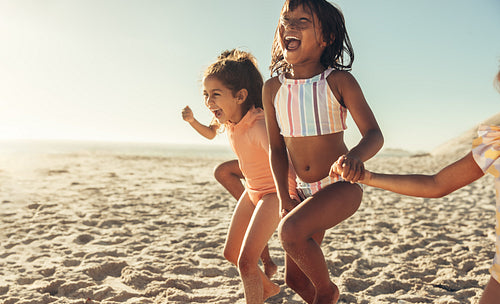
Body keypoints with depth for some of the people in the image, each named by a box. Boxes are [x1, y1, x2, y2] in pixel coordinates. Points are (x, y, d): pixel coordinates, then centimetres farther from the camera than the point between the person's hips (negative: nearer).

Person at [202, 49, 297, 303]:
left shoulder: (259, 125, -33)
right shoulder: (230, 121, -9)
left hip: (275, 192, -8)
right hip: (252, 190, 9)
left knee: (246, 261, -17)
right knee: (230, 253, 18)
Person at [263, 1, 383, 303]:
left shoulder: (338, 81, -12)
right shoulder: (273, 88, -2)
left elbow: (374, 134, -15)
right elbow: (277, 149, 3)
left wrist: (355, 156, -38)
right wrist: (284, 199, -3)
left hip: (343, 186, -5)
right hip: (304, 191, 5)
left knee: (291, 231, -31)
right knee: (295, 277, 10)